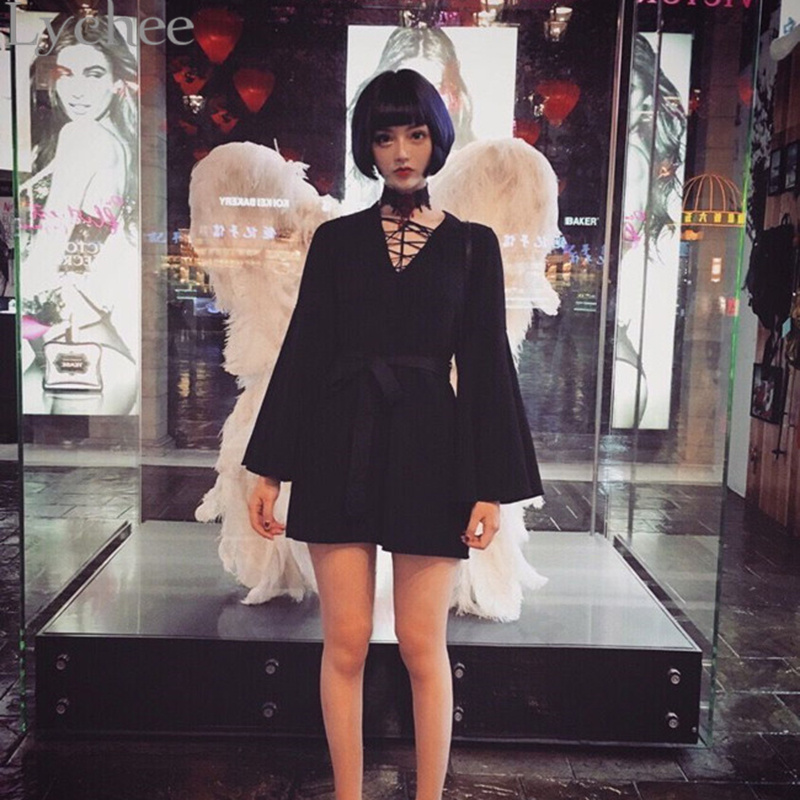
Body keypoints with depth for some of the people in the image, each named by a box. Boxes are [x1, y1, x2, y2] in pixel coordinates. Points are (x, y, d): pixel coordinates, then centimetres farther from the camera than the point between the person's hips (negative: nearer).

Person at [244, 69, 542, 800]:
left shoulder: (472, 244, 5)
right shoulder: (337, 239, 8)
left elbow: (486, 366, 3)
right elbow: (302, 353, 6)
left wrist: (491, 487, -3)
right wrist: (271, 469, 3)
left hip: (429, 451, -1)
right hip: (342, 447, 1)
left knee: (423, 646, 4)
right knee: (345, 643, 5)